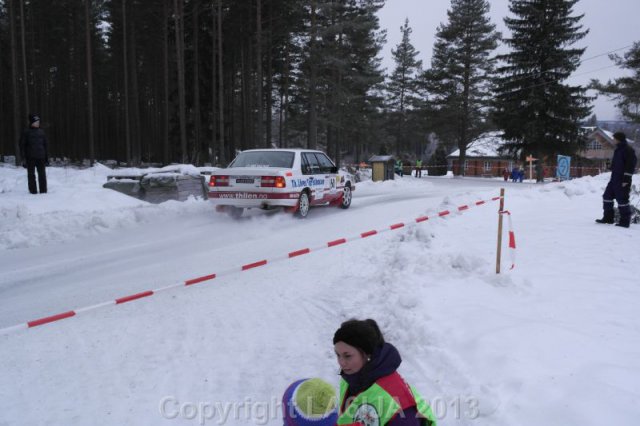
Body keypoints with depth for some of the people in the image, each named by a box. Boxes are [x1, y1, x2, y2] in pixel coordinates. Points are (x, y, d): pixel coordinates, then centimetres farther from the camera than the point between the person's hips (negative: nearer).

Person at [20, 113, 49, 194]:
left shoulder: (41, 132, 9)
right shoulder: (26, 133, 0)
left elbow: (46, 145, 13)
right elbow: (22, 145, 0)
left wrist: (47, 157, 9)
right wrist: (23, 158, -7)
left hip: (41, 157, 2)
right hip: (30, 158, -2)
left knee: (42, 175, 3)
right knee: (31, 175, 4)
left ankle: (43, 191, 10)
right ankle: (33, 191, 11)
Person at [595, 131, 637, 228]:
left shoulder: (628, 150, -13)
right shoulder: (618, 150, 16)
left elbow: (630, 165, -18)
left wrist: (626, 179, -21)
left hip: (622, 181, -10)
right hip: (614, 179, 10)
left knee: (622, 199, -6)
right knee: (607, 196, 11)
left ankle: (625, 221, 2)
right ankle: (608, 218, 18)